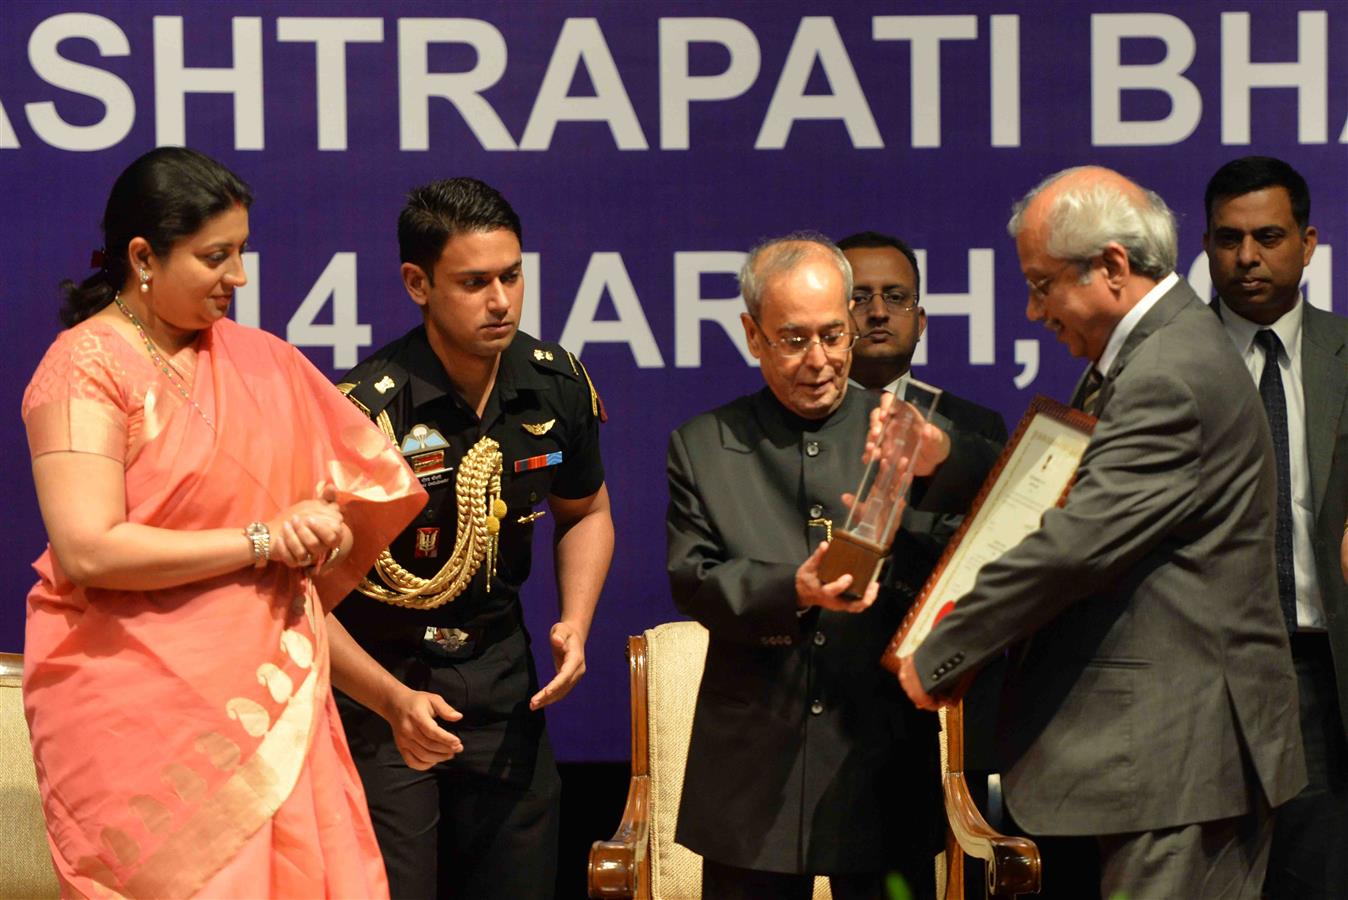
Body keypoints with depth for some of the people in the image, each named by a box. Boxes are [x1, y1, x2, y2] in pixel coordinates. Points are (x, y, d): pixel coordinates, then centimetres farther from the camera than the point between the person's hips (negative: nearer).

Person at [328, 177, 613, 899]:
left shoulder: (557, 386, -4)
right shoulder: (365, 410, -21)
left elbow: (585, 513, 16)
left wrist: (575, 624, -1)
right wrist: (393, 701, -29)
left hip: (499, 674, 5)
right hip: (376, 683, -5)